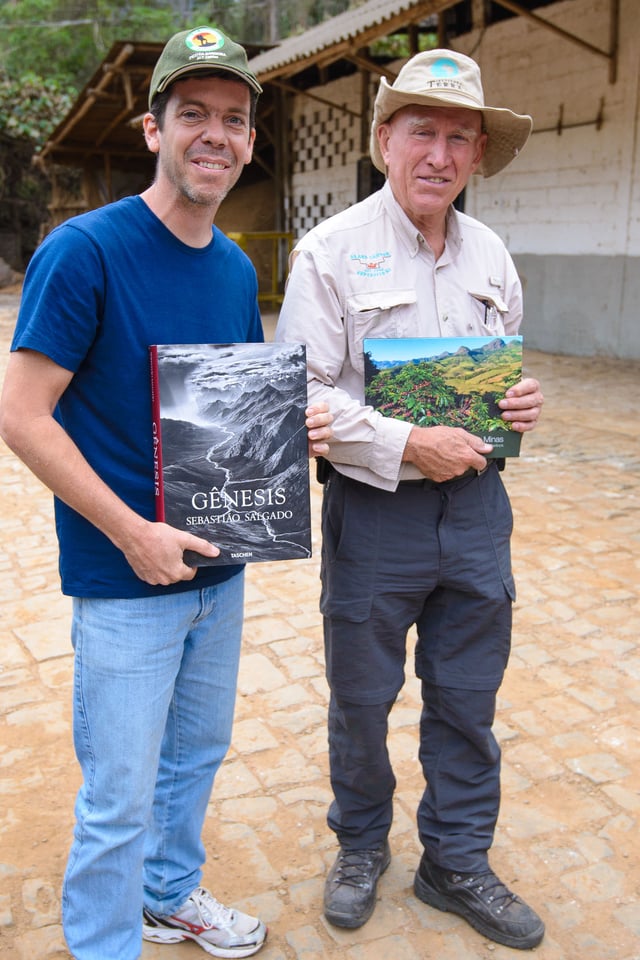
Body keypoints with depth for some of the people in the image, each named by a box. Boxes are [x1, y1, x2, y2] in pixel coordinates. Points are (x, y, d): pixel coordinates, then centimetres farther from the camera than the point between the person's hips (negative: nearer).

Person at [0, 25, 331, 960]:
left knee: (197, 751, 23)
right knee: (120, 797, 6)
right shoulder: (85, 249, -15)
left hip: (221, 565, 7)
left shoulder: (238, 269, 6)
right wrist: (134, 532, -20)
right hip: (125, 578, -7)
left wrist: (295, 427, -5)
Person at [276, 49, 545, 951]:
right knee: (362, 697, 13)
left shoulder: (491, 253, 9)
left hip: (476, 506, 5)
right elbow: (301, 395, -13)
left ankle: (457, 862, 34)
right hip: (374, 511, -4)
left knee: (467, 696, 14)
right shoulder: (331, 252, -8)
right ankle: (361, 843, 39)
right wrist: (407, 446, -20)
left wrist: (523, 402, -3)